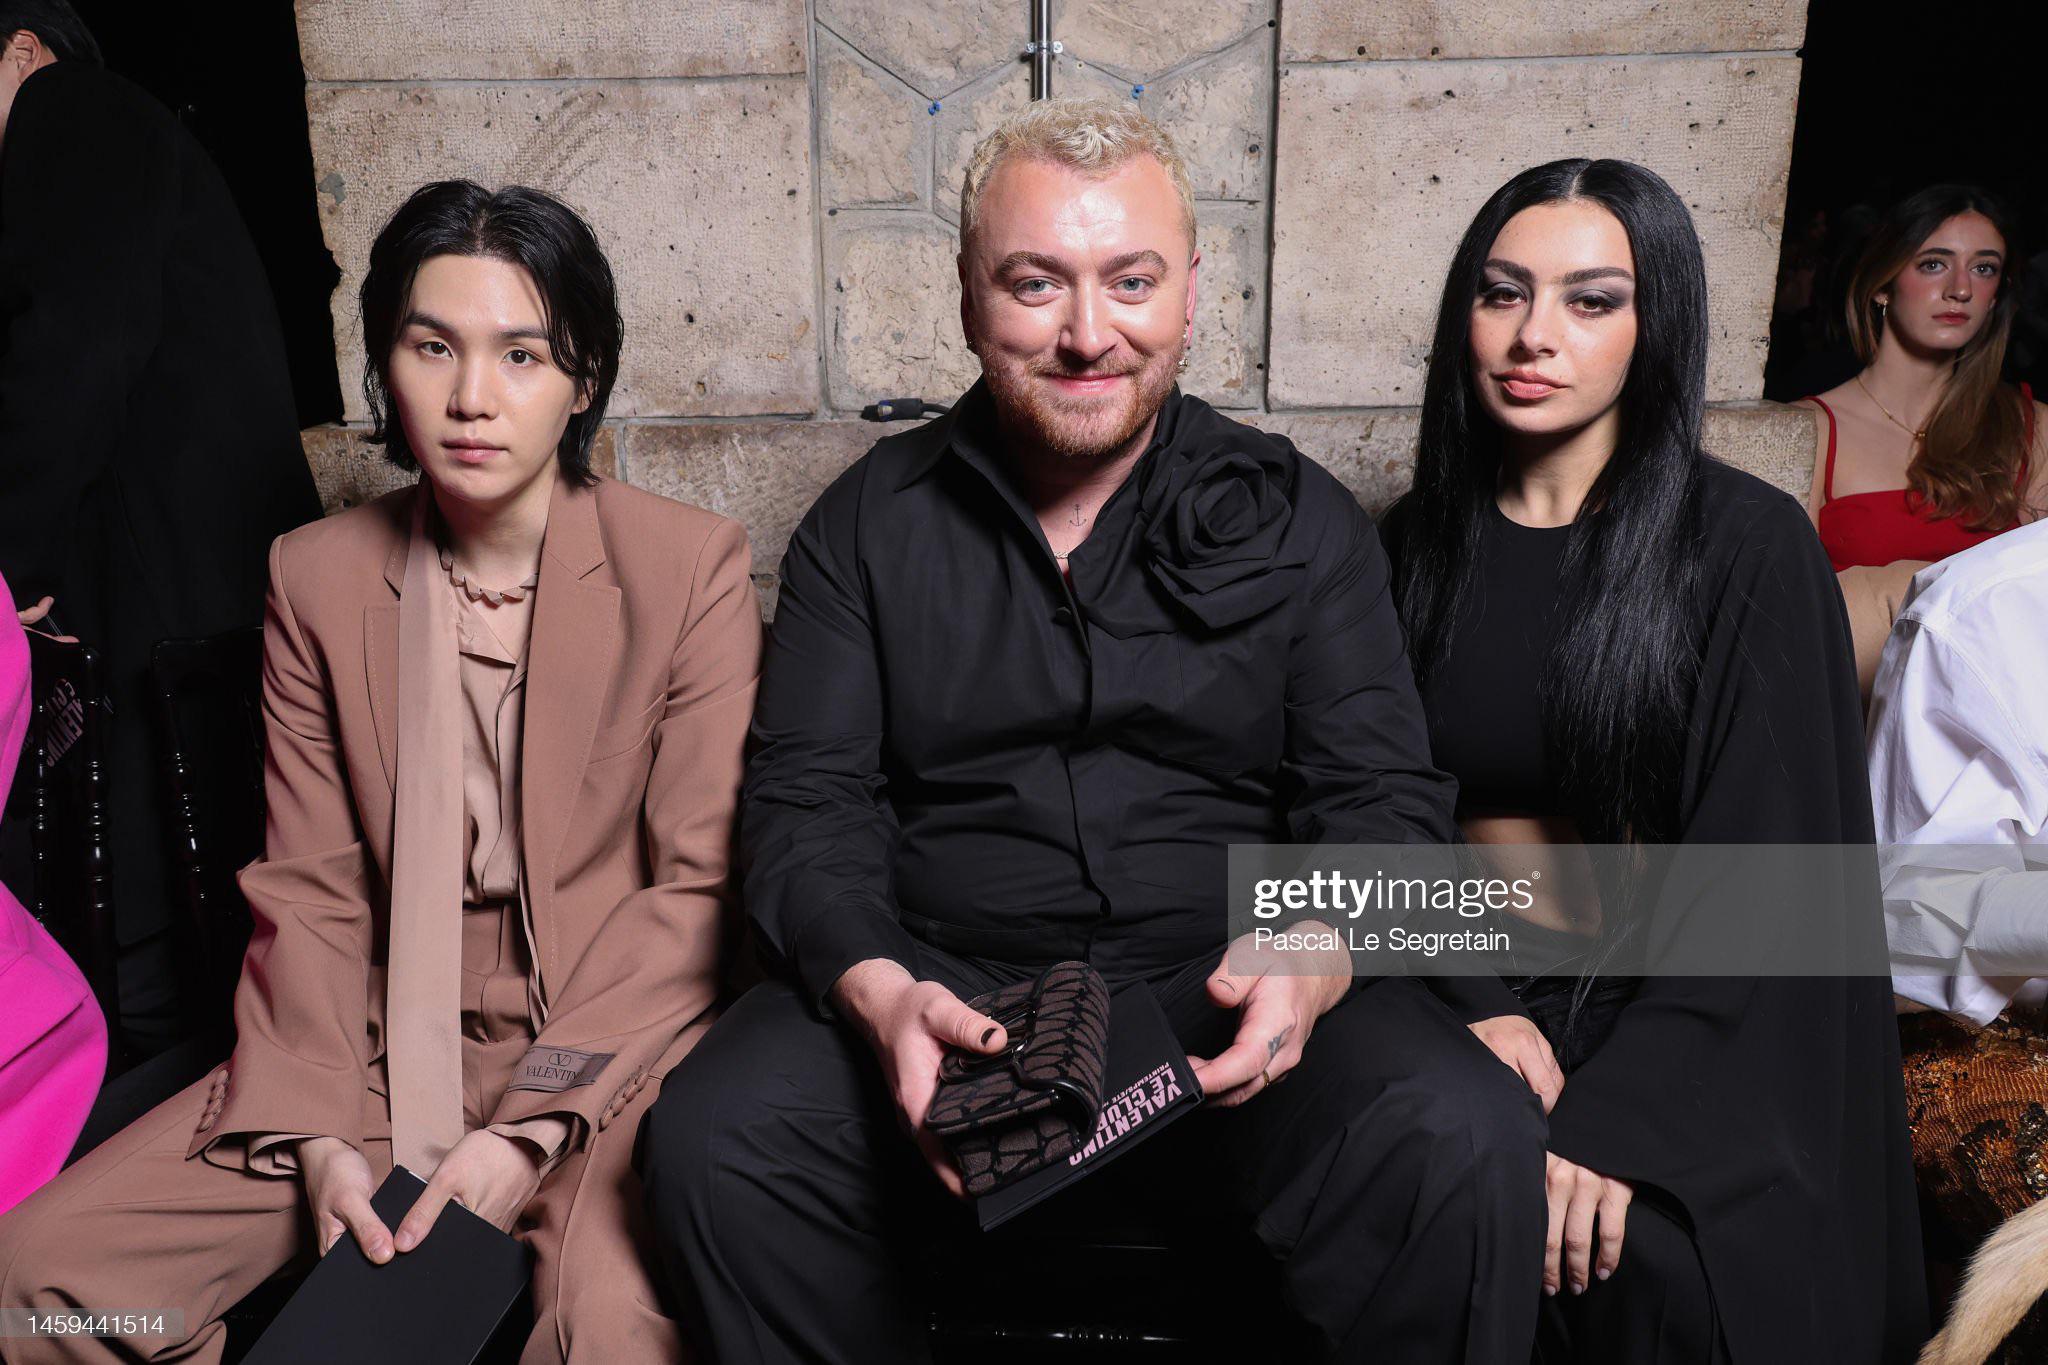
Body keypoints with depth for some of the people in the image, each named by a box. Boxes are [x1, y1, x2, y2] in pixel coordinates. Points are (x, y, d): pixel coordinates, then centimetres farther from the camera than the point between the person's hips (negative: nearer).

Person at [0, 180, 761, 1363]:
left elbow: (698, 887, -8)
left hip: (609, 1042, -3)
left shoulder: (693, 565, -5)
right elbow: (307, 892, 5)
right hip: (385, 1044, 4)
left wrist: (531, 1132, -15)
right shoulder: (318, 578, 7)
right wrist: (318, 1136, -8)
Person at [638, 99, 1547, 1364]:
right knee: (712, 1137, -24)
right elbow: (809, 797, 2)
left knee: (1472, 1142, -27)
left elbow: (1382, 798, 2)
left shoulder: (1300, 521, 7)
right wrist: (874, 989, -18)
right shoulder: (871, 524, 7)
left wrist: (1321, 956, -20)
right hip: (944, 989, 1)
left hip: (1220, 1000, 0)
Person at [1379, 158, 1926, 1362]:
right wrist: (1474, 1003, -14)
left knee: (1649, 1254, -28)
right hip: (1469, 993, 2)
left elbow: (1763, 865, -10)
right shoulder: (1419, 544, 6)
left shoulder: (1749, 542, -4)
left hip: (1693, 1021, -2)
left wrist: (1618, 1109, -20)